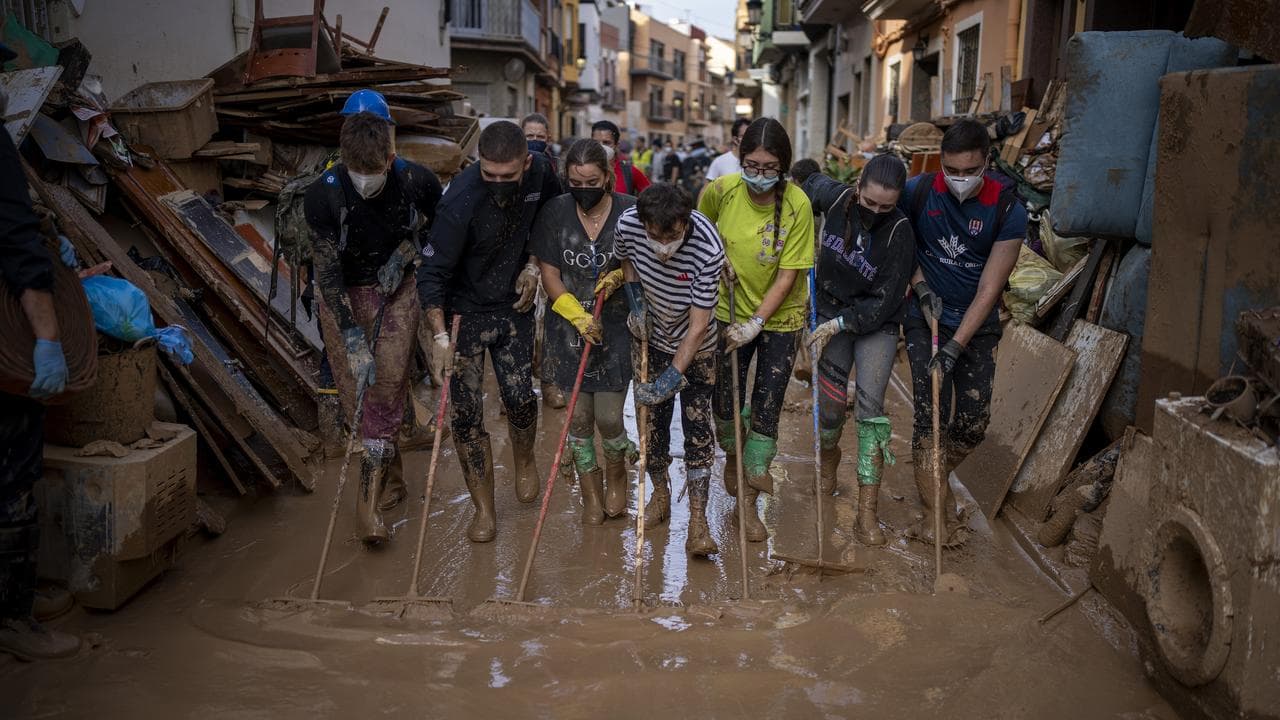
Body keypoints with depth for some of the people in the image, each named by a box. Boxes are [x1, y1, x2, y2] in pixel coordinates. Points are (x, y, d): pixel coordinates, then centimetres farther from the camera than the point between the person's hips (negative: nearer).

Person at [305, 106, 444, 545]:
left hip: (396, 289, 0)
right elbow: (327, 273, -21)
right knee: (356, 394, 1)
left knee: (387, 388, -8)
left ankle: (370, 500, -2)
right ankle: (389, 477, 23)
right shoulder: (323, 195, -23)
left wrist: (403, 254, -9)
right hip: (342, 295, 0)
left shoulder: (416, 181, -18)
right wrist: (353, 340, -26)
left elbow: (438, 222, 6)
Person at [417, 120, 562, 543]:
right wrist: (440, 338, -30)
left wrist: (533, 265, -2)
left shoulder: (539, 172, -12)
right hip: (464, 311, -3)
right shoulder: (461, 200, -27)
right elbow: (432, 273, -22)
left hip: (513, 307, 3)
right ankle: (483, 508, 14)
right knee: (466, 412, -2)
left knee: (519, 397, 0)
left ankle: (524, 460, 34)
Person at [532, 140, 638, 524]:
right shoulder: (555, 212, -4)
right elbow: (549, 274, -2)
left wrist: (619, 277, -17)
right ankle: (591, 494, 27)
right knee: (578, 417, 7)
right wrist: (578, 316, -13)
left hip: (616, 326, -1)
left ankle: (616, 472, 31)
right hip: (569, 327, 2)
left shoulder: (630, 211, -8)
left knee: (608, 418, -3)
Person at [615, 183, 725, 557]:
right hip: (651, 335, 3)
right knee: (652, 417, 8)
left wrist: (674, 376, -30)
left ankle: (697, 520, 0)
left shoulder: (709, 248, -35)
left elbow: (699, 324, -28)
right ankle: (660, 494, 29)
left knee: (698, 425, -5)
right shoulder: (628, 224, -25)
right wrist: (635, 301, -9)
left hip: (695, 344, -3)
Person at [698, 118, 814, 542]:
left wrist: (756, 324, -22)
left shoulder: (797, 205, -20)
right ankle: (733, 455, 44)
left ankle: (749, 500, 13)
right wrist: (719, 257, -7)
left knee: (767, 408, -1)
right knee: (726, 399, 9)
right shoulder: (721, 190, -13)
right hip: (731, 311, 2)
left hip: (779, 317, -2)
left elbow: (787, 276, -17)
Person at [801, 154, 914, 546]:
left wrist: (838, 324, -22)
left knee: (870, 403, -16)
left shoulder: (900, 232, -21)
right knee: (830, 405, -1)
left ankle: (867, 513, -13)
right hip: (831, 313, 3)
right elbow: (812, 180, 13)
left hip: (876, 324, -2)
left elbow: (885, 301, -19)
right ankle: (829, 455, 37)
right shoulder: (836, 197, -12)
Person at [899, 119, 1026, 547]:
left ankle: (935, 478, 31)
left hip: (977, 326, 1)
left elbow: (989, 289, -16)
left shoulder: (1008, 210, -14)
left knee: (973, 425, 1)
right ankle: (934, 510, 1)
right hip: (926, 318, -1)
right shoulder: (918, 191, -11)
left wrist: (955, 346, -21)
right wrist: (921, 287, -8)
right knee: (930, 416, -10)